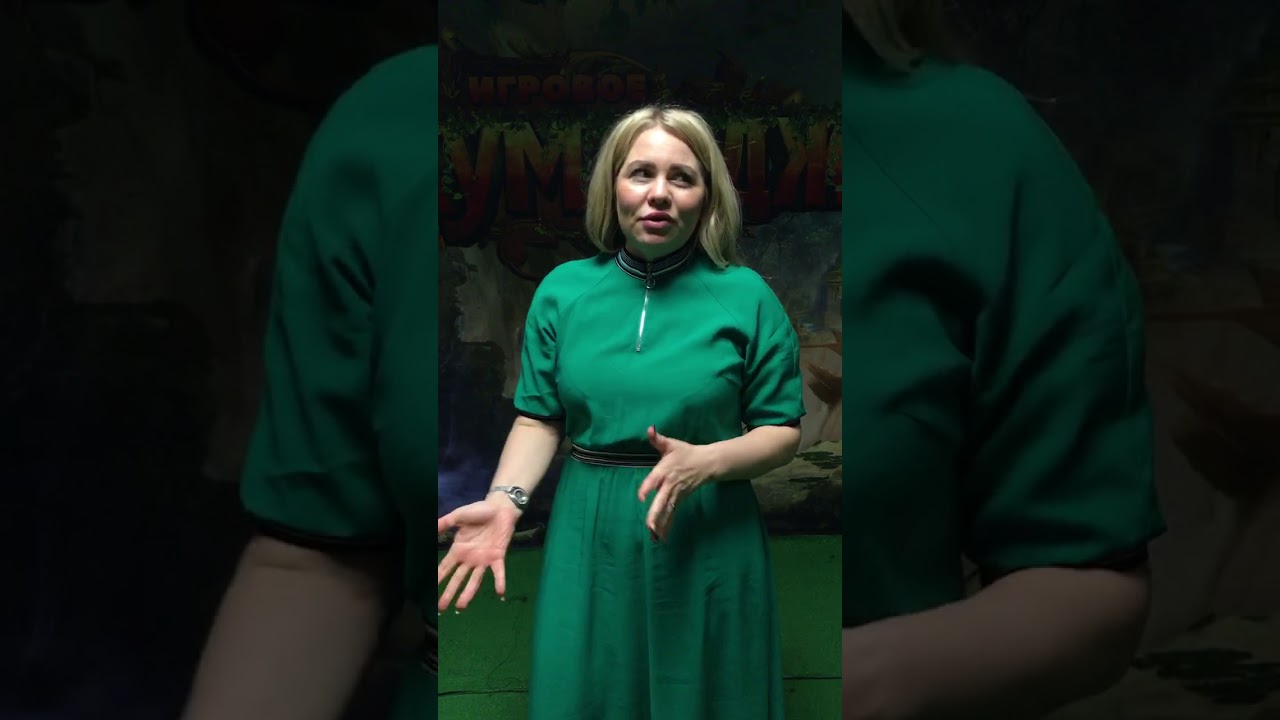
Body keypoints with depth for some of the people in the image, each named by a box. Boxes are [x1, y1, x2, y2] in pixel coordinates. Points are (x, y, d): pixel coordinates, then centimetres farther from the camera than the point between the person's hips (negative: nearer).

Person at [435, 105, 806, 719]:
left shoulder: (746, 297, -6)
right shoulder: (563, 290, 0)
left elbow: (782, 432, -4)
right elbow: (539, 418, 2)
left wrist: (704, 463, -21)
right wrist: (505, 499, -14)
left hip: (707, 537, -1)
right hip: (590, 537, 2)